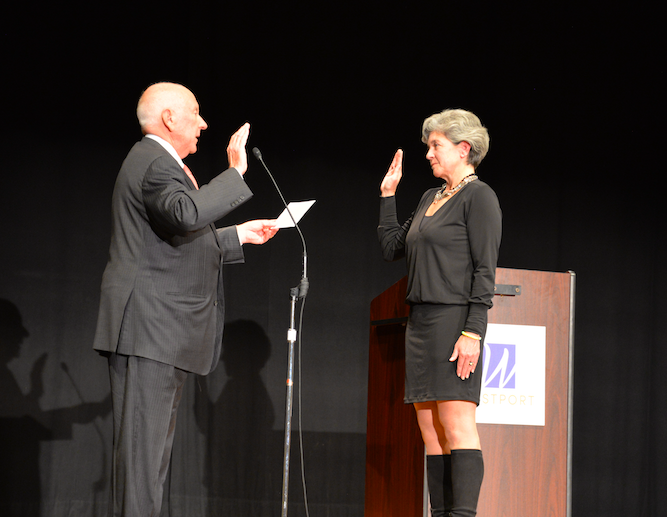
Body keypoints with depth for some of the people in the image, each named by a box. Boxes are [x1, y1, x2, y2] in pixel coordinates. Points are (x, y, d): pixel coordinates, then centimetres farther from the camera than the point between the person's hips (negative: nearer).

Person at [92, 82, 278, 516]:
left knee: (154, 443, 11)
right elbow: (186, 214, -32)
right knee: (143, 441, -13)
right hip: (149, 328, -11)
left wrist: (239, 235, 32)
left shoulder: (161, 164, 24)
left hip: (163, 332, 11)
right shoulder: (154, 163, -11)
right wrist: (235, 174, -25)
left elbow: (186, 244, 31)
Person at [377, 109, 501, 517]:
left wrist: (473, 332, -19)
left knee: (457, 426, -13)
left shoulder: (479, 196, -6)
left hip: (454, 320, -9)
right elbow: (393, 247, 23)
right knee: (430, 431, 6)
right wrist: (388, 195, 19)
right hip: (421, 322, 9)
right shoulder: (431, 198, 19)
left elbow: (485, 271, -12)